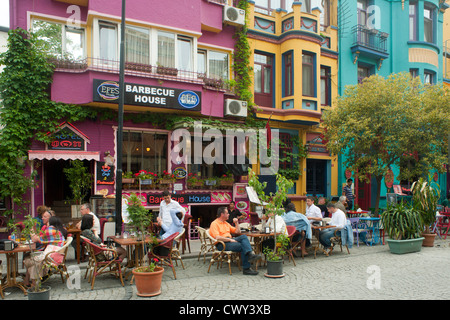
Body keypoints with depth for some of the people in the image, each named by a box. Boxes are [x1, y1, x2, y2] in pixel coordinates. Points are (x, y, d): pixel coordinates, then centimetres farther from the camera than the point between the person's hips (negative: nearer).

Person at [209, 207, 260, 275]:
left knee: (244, 236, -20)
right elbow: (217, 237, -18)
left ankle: (250, 254, -41)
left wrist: (236, 223, 13)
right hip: (222, 244, -8)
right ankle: (246, 269, -23)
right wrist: (230, 239, -19)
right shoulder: (214, 224, -2)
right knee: (242, 247, -26)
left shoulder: (226, 223, 25)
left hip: (230, 240, 8)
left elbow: (238, 232, 27)